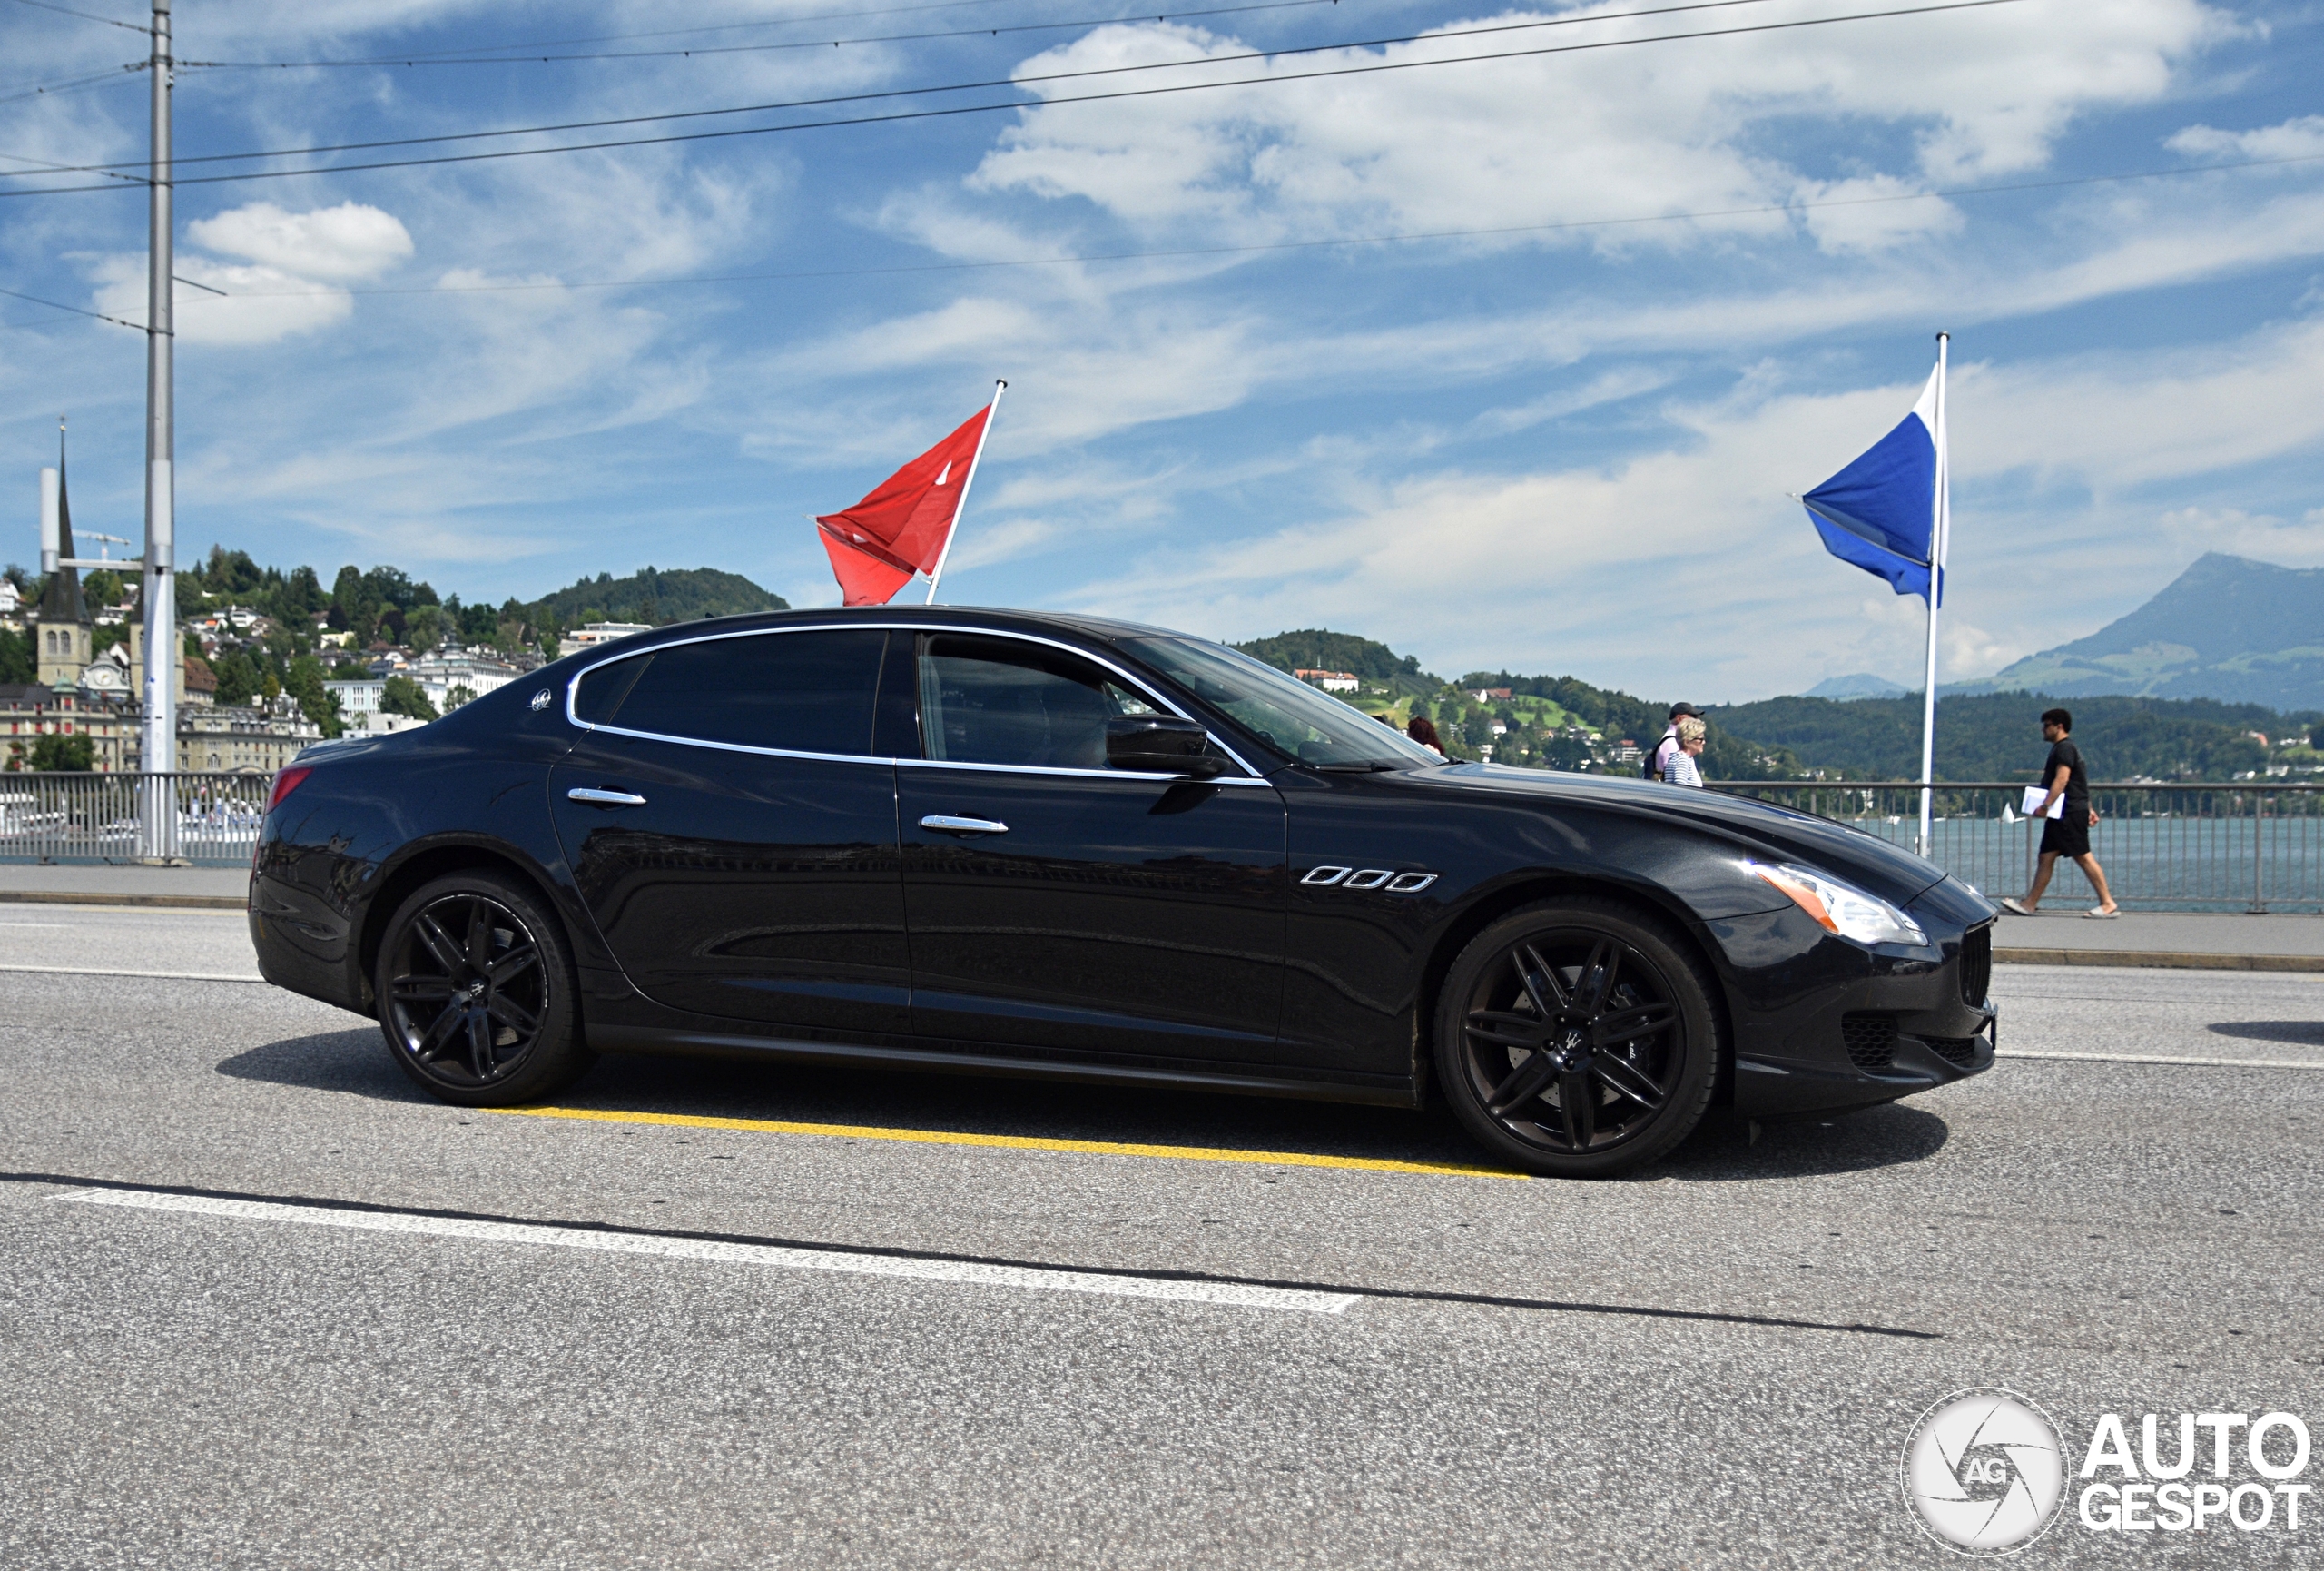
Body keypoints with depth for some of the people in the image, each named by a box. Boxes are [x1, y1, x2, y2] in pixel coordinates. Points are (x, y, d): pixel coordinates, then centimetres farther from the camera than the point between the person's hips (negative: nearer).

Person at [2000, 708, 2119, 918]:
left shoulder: (2065, 748, -11)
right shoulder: (2062, 749, 21)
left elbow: (2061, 779, -23)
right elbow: (2078, 783, 25)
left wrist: (2046, 805, -29)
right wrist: (2089, 808, 26)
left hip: (2070, 814, -11)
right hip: (2061, 815, 11)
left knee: (2084, 858, -8)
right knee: (2047, 857, 7)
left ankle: (2108, 904, -5)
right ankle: (2030, 904, 7)